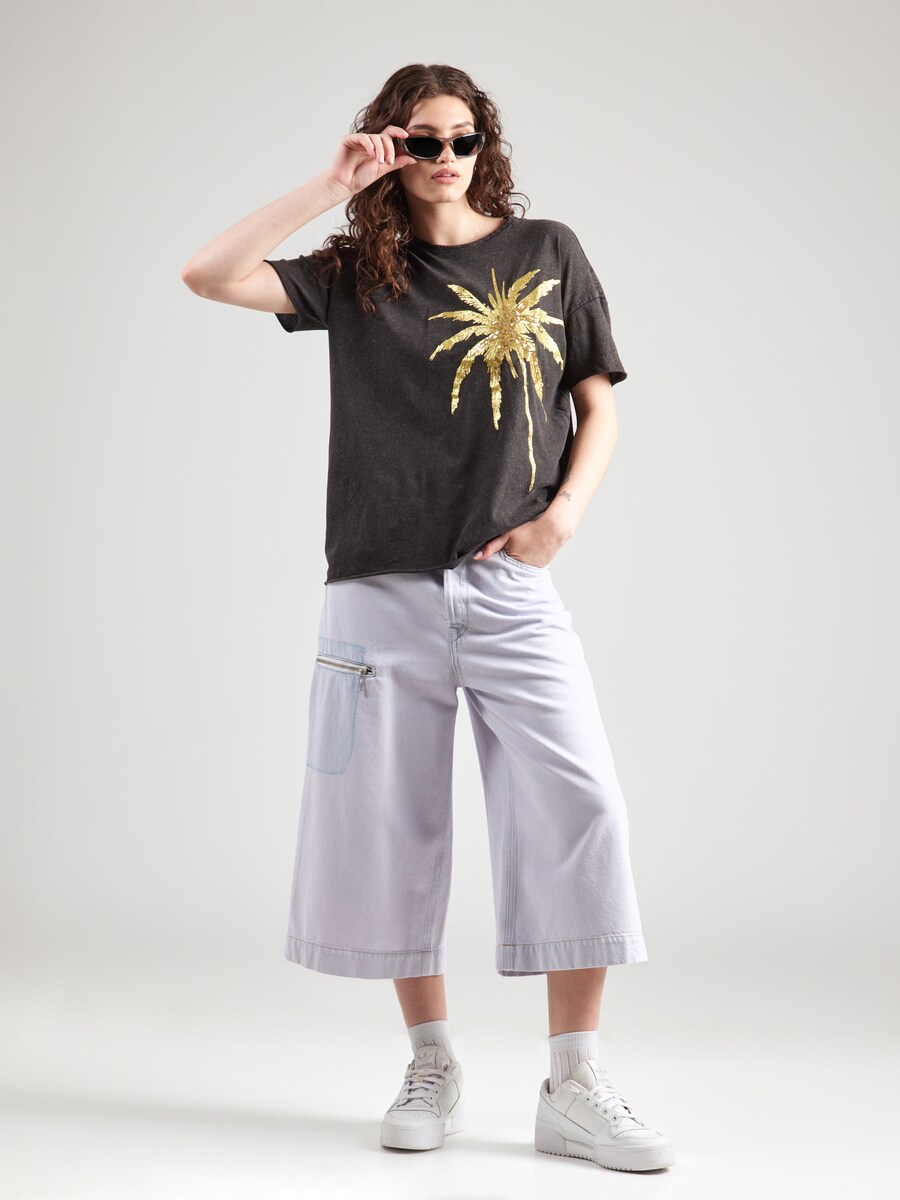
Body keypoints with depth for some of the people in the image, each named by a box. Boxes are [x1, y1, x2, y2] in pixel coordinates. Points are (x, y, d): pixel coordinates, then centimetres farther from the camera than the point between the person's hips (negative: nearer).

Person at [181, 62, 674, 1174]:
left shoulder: (547, 253, 10)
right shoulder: (355, 273, 9)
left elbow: (599, 405, 11)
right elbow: (207, 275, -2)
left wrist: (565, 511, -6)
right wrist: (330, 189, -6)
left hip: (509, 582, 0)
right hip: (382, 584, 1)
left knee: (577, 808, -11)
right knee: (390, 820, 3)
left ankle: (574, 1089, -1)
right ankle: (432, 1066, 19)